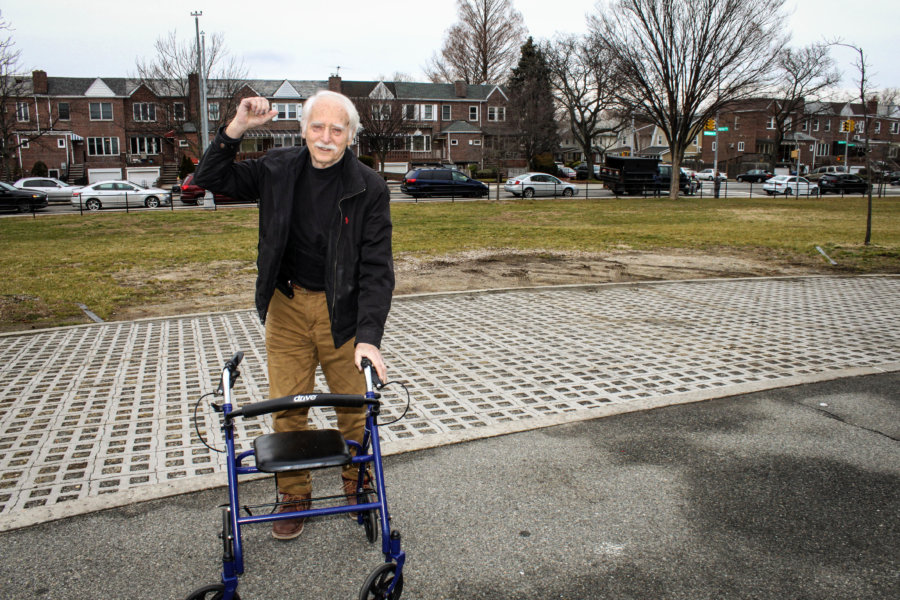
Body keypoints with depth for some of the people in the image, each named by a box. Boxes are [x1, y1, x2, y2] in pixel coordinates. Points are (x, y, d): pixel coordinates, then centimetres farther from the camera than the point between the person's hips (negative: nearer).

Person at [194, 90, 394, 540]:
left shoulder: (368, 188, -12)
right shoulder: (278, 170, -2)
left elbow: (377, 268, -15)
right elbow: (210, 179, 5)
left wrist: (369, 336, -25)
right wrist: (237, 128, -12)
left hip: (342, 310, -2)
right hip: (287, 305, 2)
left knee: (354, 406, 9)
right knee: (287, 407, 8)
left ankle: (358, 486, 33)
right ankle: (294, 495, 27)